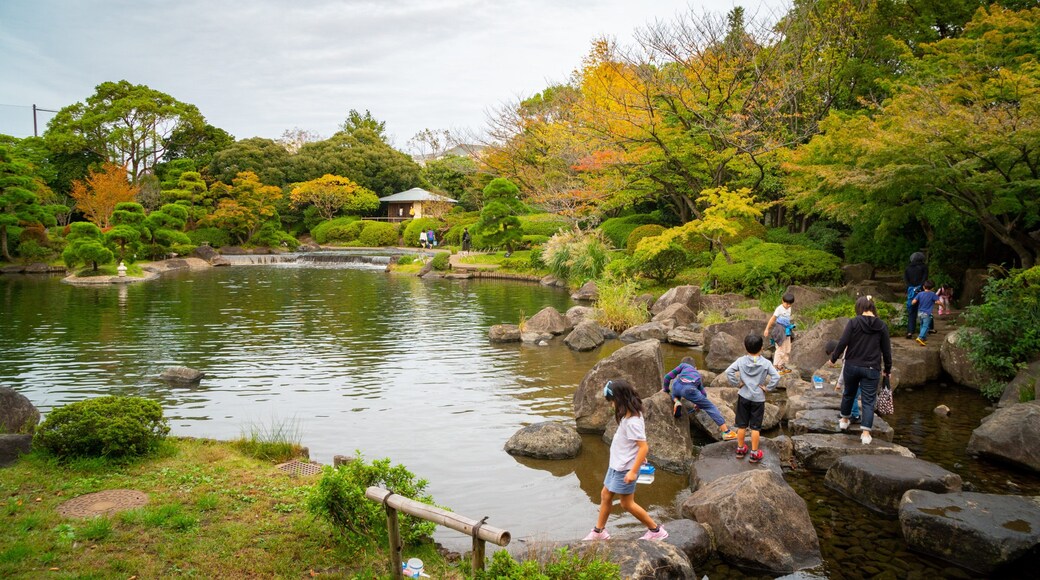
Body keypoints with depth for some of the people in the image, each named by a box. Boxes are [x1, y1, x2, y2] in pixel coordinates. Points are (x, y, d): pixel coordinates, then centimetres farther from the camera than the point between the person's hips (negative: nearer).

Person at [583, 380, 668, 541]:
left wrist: (633, 471, -26)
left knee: (627, 504, 5)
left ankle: (655, 530, 19)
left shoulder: (632, 421, -28)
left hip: (625, 469, -10)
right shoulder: (629, 414, 1)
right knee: (605, 495, 17)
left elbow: (644, 447, -28)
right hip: (616, 464, 10)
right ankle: (599, 531, 30)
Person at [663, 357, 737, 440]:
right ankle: (726, 432, 5)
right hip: (689, 389, 0)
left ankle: (677, 402, 6)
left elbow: (667, 377, 23)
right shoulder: (697, 374, 40)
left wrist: (666, 389, 40)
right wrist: (699, 404, 57)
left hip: (677, 386, 0)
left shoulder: (683, 365, 32)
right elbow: (703, 394, 40)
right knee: (710, 407, 12)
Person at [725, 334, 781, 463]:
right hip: (758, 398, -1)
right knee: (755, 427, 7)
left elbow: (729, 372, -15)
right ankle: (754, 453, 14)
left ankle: (740, 449, 27)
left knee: (742, 425, 14)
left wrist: (736, 383, -4)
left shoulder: (741, 361, -7)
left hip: (743, 396, 1)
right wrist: (768, 387, -7)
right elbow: (776, 376, -19)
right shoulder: (766, 363, -10)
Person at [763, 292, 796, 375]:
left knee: (787, 350, 12)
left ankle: (782, 366, 23)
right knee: (780, 349, -8)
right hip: (780, 329, -8)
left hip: (787, 330, 8)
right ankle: (775, 366, -1)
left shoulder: (789, 309, 9)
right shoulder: (779, 309, -14)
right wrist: (767, 329, -15)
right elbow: (772, 319, -15)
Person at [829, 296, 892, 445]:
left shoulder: (853, 322, -8)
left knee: (848, 393, 21)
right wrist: (887, 369, 16)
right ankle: (866, 433, -2)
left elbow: (842, 343, -12)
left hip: (852, 366, 0)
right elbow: (886, 350, 4)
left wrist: (833, 358, 3)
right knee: (868, 400, 3)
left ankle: (844, 420, 39)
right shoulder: (882, 326, -1)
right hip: (871, 369, 0)